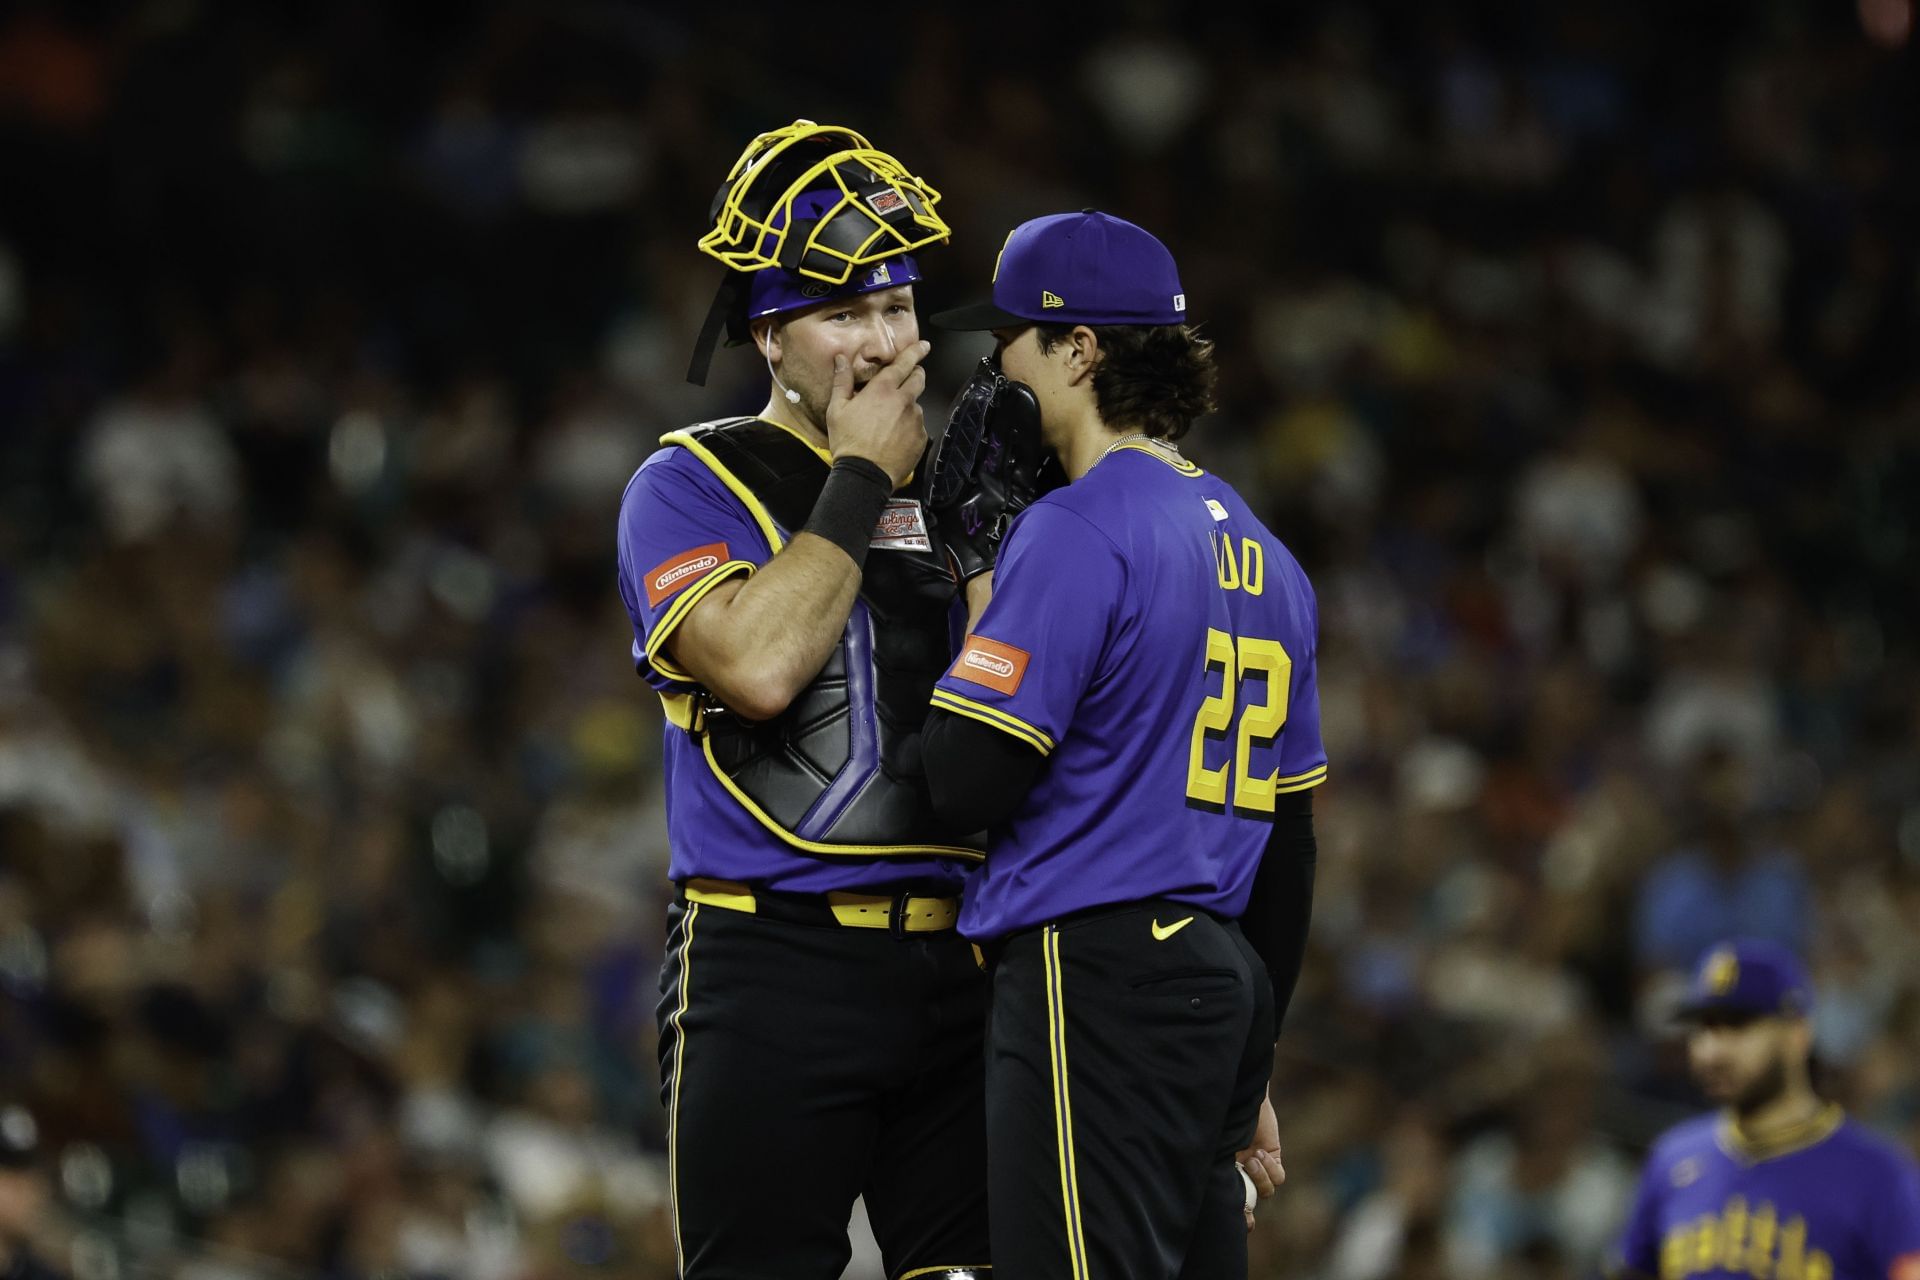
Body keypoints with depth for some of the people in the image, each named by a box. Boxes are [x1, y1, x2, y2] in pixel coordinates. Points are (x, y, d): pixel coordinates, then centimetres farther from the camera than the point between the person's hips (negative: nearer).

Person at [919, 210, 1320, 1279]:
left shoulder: (1074, 533, -9)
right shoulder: (1261, 555, 18)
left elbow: (972, 781, -14)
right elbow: (1290, 839, 22)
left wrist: (983, 593, 0)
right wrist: (1249, 1069, 26)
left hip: (1095, 970, -9)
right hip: (1222, 979, 9)